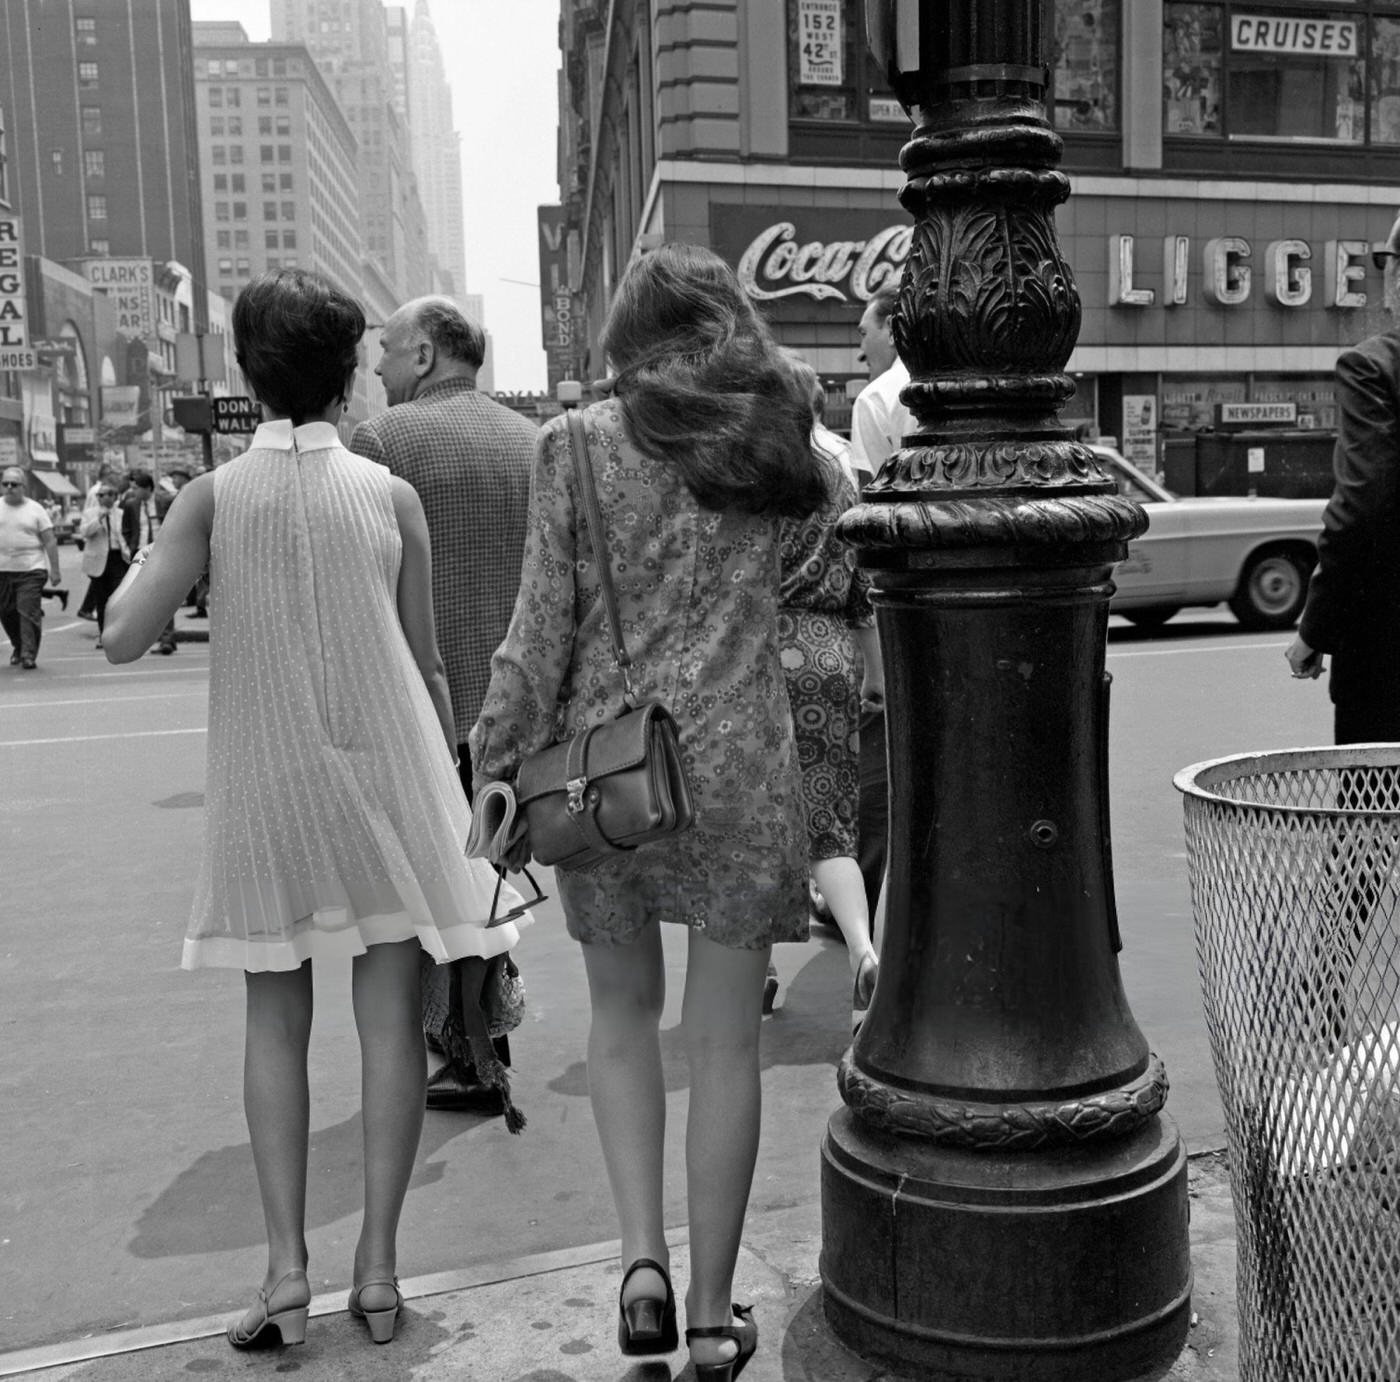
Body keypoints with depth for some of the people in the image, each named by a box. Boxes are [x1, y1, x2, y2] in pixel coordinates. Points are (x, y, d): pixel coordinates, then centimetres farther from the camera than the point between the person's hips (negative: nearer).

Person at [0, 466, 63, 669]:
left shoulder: (35, 509, 1)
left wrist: (55, 570, -4)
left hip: (31, 570, -3)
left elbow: (50, 541, 0)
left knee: (29, 613, -11)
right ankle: (17, 647, 32)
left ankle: (29, 654, -7)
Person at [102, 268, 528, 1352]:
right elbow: (425, 663, 2)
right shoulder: (390, 496, -2)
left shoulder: (214, 497, -4)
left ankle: (288, 1272, 10)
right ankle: (378, 1265, 12)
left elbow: (124, 637, -9)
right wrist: (449, 770, 15)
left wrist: (156, 544, 9)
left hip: (265, 790, 1)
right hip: (387, 775, 0)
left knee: (277, 1024, 11)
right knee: (389, 1016, 6)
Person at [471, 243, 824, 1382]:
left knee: (623, 1012, 20)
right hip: (740, 764, 1)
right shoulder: (782, 438, 4)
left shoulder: (574, 446, -2)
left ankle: (643, 1257, 11)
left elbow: (544, 628, -5)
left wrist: (500, 766, 1)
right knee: (724, 1041, 10)